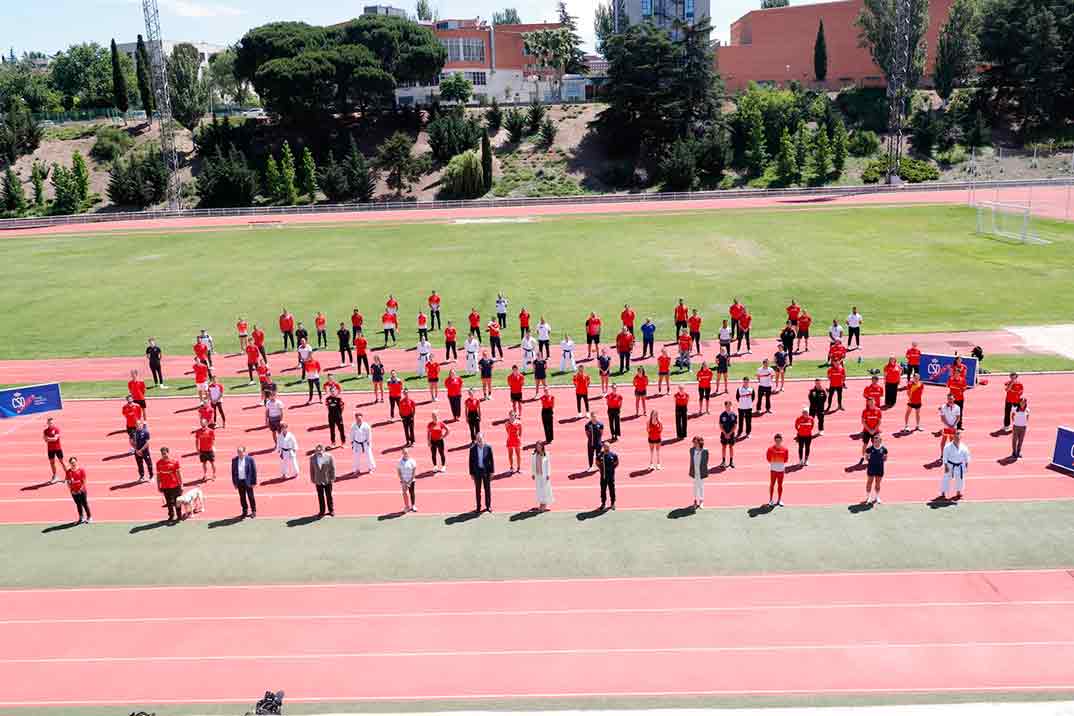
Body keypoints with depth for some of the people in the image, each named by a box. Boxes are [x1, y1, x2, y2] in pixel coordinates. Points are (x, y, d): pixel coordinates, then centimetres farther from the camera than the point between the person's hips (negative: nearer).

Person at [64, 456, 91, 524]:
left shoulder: (81, 470, -10)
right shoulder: (68, 472, -1)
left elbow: (84, 481, -8)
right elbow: (67, 482, 4)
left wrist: (81, 489, -14)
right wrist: (71, 489, -8)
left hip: (81, 490, -3)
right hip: (74, 492, 3)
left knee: (85, 503, 3)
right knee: (78, 504, 13)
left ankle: (89, 517, 15)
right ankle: (81, 517, 25)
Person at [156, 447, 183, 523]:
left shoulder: (175, 461, -6)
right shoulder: (159, 463, 0)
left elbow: (179, 473, -2)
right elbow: (158, 475, 7)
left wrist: (181, 484, -4)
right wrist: (158, 486, 7)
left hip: (175, 485, -2)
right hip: (165, 487, 2)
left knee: (177, 501, 8)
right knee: (169, 503, 8)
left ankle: (179, 516, 21)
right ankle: (172, 516, 22)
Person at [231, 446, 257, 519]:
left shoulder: (250, 459, -9)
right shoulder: (234, 460, 0)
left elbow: (254, 471, -6)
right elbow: (233, 471, 7)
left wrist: (253, 482, -7)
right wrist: (234, 482, 5)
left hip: (248, 482, -3)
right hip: (239, 482, 3)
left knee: (251, 497, 7)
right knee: (242, 497, 11)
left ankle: (253, 511, 20)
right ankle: (245, 511, 25)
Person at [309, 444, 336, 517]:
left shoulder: (329, 456, -12)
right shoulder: (312, 458, -7)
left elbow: (333, 468, -6)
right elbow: (311, 469, 1)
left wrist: (332, 478, -6)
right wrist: (312, 479, 1)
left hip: (327, 480, -1)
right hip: (318, 480, 1)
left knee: (329, 496, 11)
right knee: (320, 496, 9)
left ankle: (331, 510, 25)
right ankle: (321, 511, 22)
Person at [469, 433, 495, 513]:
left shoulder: (488, 448, -7)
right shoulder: (472, 449, -6)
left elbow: (491, 460, -3)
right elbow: (471, 461, -1)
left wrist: (492, 471, -4)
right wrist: (471, 473, -2)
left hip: (486, 471, 0)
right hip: (477, 471, 0)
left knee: (487, 489, 9)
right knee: (477, 490, 7)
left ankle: (488, 506, 20)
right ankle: (478, 507, 16)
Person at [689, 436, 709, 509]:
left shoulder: (705, 451, -15)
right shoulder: (692, 450, -5)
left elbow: (706, 462, -7)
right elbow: (691, 460, 4)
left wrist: (705, 471, -6)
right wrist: (691, 471, 4)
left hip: (701, 472, -3)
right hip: (694, 472, 3)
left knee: (701, 486, 9)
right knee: (695, 486, 15)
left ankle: (701, 501, 24)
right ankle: (695, 500, 28)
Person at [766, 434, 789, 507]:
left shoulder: (785, 449, -3)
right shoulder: (770, 449, -7)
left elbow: (786, 459, 6)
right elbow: (768, 458, 0)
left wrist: (781, 462, 1)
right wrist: (773, 462, -3)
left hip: (781, 469, 2)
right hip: (773, 469, -2)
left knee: (780, 485, 10)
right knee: (772, 484, 4)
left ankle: (779, 500, 20)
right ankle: (771, 500, 12)